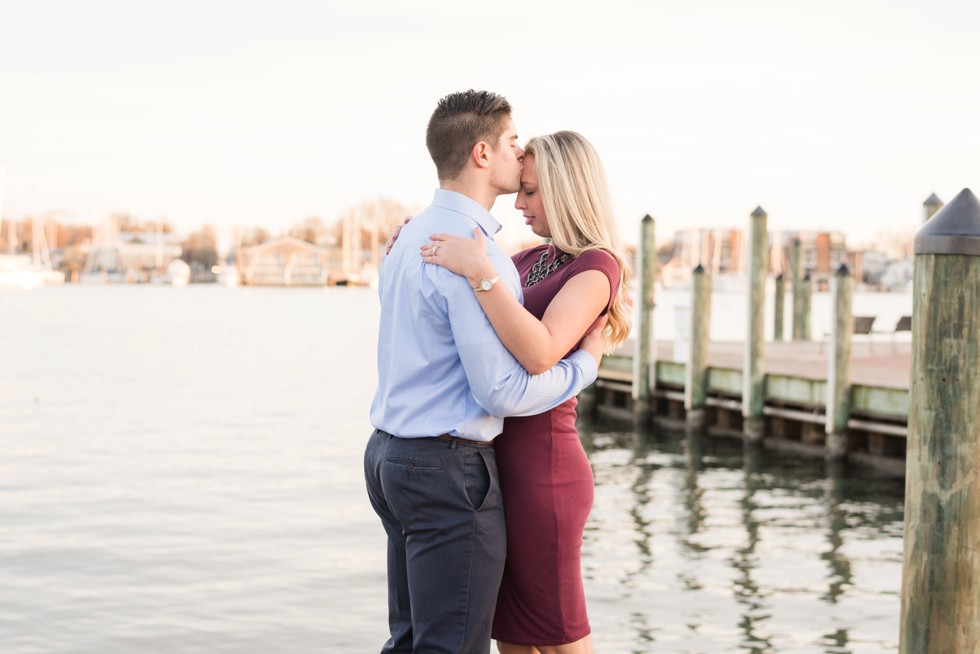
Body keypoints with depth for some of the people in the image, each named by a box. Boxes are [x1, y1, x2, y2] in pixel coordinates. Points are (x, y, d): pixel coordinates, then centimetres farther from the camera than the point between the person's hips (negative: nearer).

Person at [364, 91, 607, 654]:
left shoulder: (411, 237, 12)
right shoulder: (474, 252, -19)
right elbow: (502, 392, -20)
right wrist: (587, 362, -5)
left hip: (391, 454, 10)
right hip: (449, 468, -10)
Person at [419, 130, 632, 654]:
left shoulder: (596, 267, -13)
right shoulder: (534, 260, 13)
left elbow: (539, 352, -30)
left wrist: (479, 270, -32)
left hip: (540, 465, -9)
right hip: (502, 458, 9)